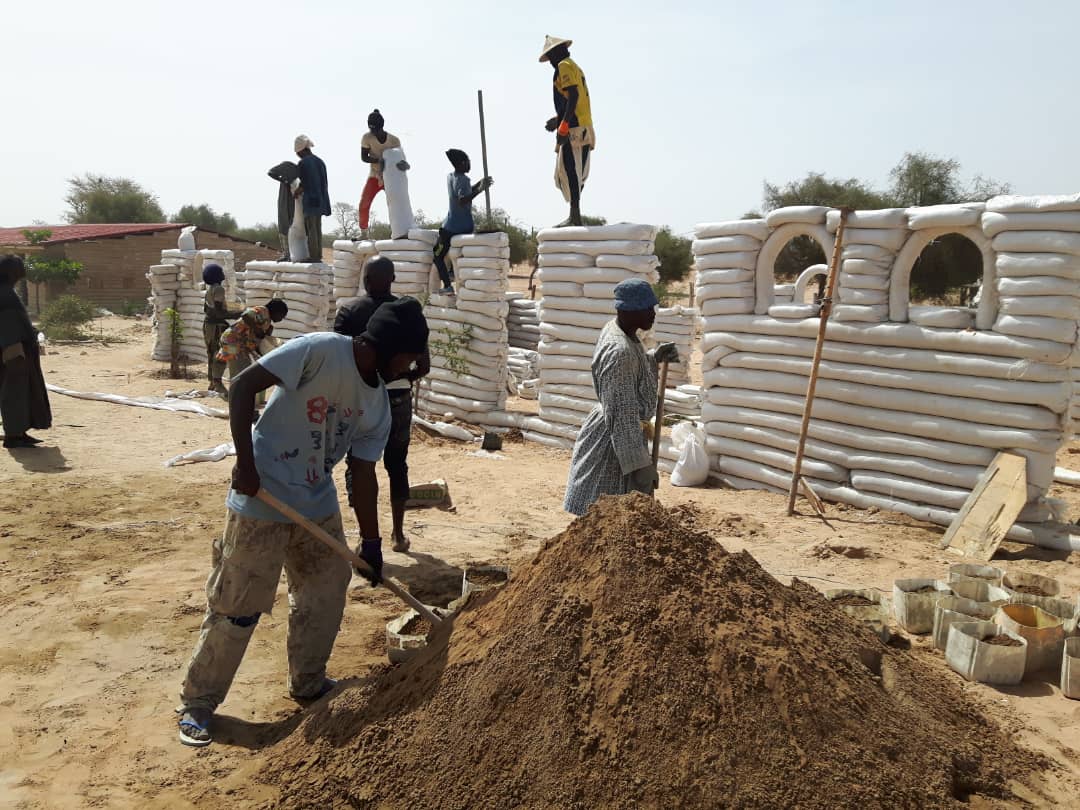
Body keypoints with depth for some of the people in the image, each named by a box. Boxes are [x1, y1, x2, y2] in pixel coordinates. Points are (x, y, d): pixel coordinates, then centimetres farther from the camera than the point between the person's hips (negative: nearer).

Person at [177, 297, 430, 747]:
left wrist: (371, 543, 6)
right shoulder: (320, 350, -18)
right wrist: (245, 462, -23)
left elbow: (363, 474, 7)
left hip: (318, 507, 8)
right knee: (236, 607, 1)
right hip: (261, 500, -7)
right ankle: (197, 703, 21)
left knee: (326, 592, 16)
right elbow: (243, 385, -19)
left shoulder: (379, 405, 3)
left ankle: (308, 683, 37)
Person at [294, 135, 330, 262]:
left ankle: (313, 256, -7)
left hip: (310, 199, -7)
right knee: (318, 228, 10)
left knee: (311, 229, -5)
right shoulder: (320, 161, 12)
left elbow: (303, 184, -9)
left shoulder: (303, 163, -10)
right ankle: (318, 255, 10)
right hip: (320, 199, 7)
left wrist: (296, 193, 8)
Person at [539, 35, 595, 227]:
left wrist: (563, 124, -21)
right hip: (584, 128, 10)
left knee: (569, 171, -13)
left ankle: (575, 216, -17)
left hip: (573, 129, -10)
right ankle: (575, 215, 9)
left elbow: (573, 95, -17)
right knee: (576, 174, 9)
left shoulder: (564, 66, -3)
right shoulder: (575, 67, 25)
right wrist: (558, 119, 27)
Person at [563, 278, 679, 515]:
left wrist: (655, 357, 7)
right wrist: (640, 465, -25)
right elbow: (622, 415, -28)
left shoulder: (615, 329, 2)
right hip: (611, 442, -10)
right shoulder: (620, 351, -27)